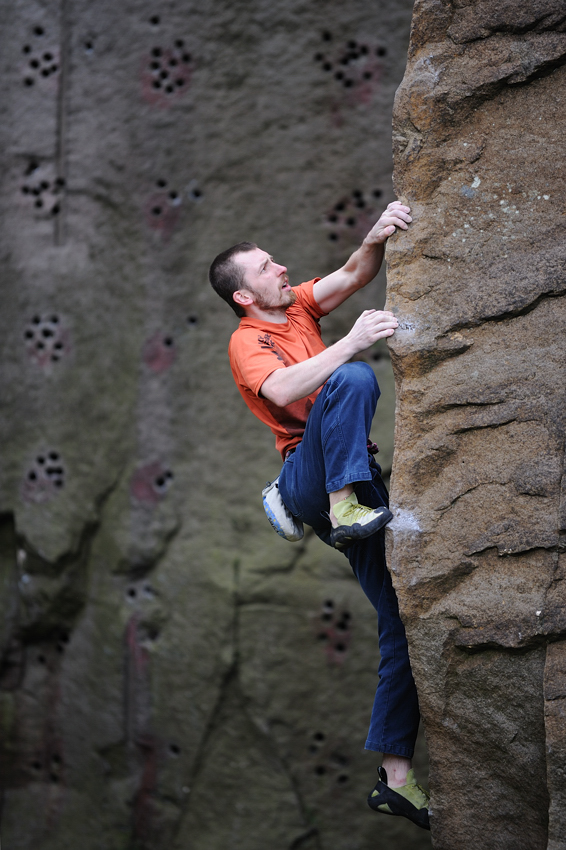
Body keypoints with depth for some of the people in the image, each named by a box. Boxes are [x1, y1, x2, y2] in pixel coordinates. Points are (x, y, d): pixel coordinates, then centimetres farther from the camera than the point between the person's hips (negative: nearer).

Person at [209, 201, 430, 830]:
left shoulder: (298, 305, 17)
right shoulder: (248, 341, -3)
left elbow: (354, 275, 6)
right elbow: (281, 390, -24)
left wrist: (377, 238, -16)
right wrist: (352, 343, -31)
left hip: (351, 473, 6)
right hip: (308, 479, -6)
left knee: (404, 619, -4)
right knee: (354, 378, -29)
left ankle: (395, 775, -3)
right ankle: (348, 504, -34)